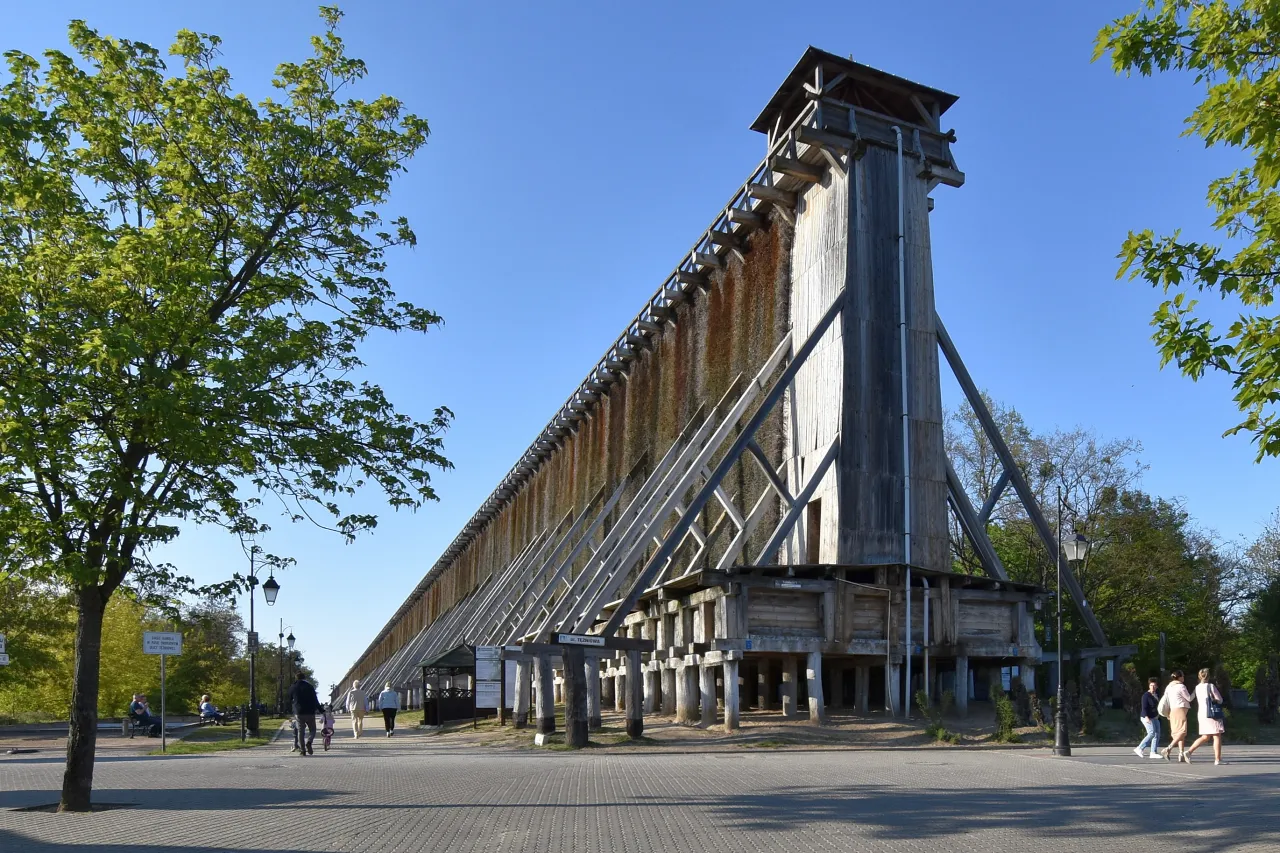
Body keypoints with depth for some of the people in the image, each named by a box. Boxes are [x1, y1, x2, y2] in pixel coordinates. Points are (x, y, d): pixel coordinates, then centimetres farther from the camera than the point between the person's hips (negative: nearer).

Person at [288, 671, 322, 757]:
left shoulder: (292, 688, 7)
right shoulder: (309, 686, 0)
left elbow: (289, 701, 15)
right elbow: (315, 700, -3)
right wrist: (319, 709, 3)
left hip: (298, 713, 2)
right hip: (310, 712, -2)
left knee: (300, 731, 7)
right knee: (312, 730, 9)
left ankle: (302, 750, 0)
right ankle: (308, 742, -19)